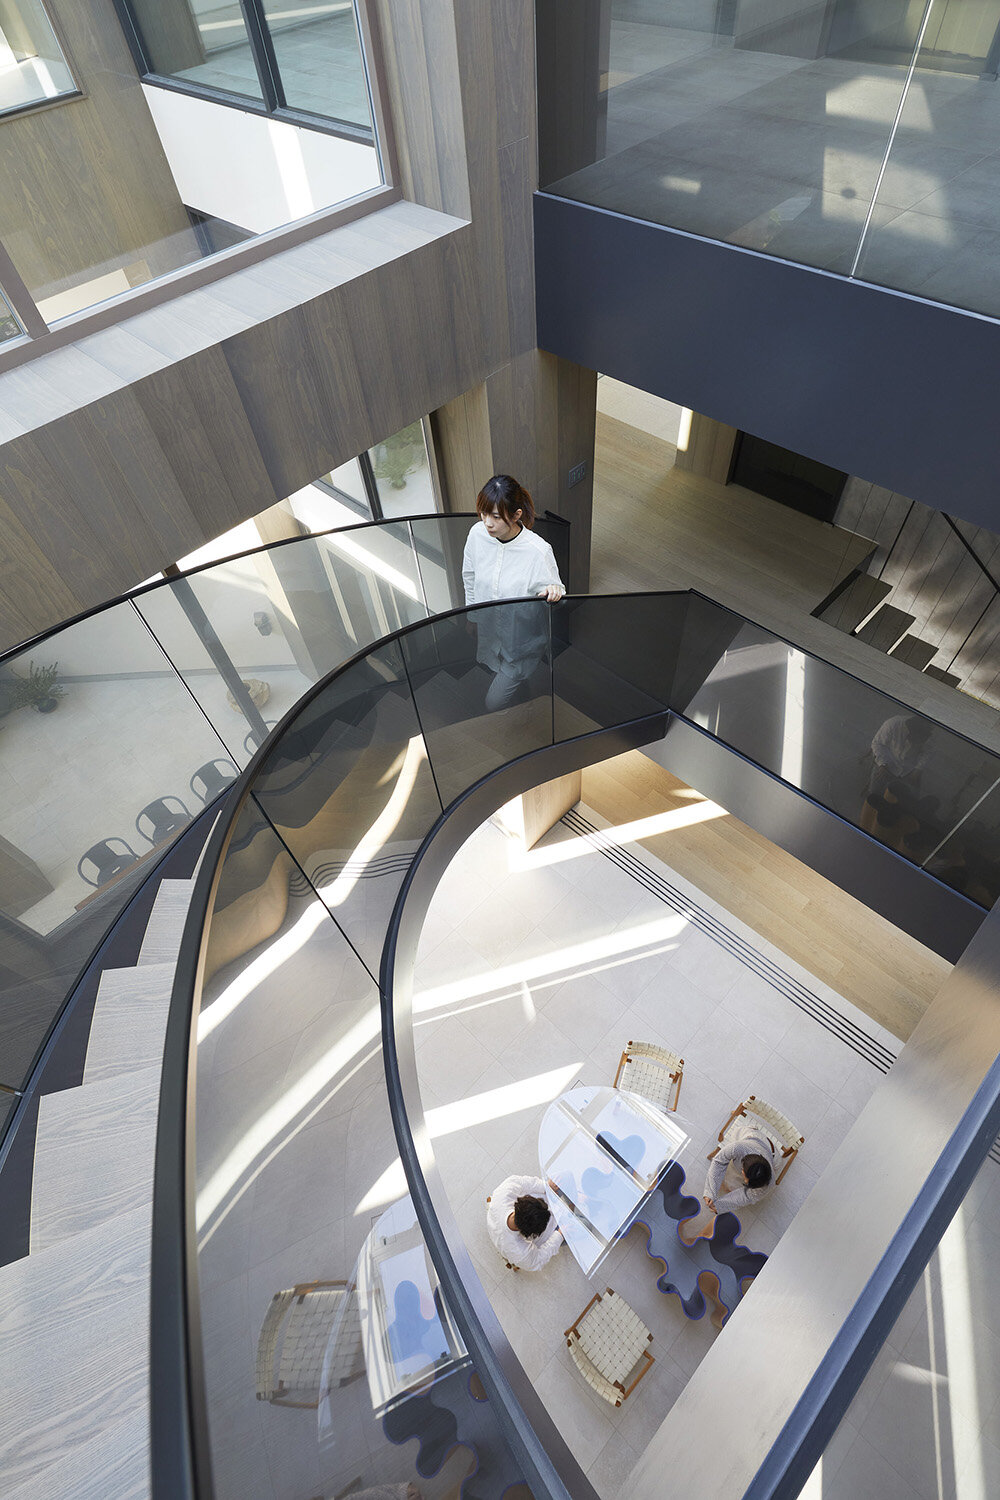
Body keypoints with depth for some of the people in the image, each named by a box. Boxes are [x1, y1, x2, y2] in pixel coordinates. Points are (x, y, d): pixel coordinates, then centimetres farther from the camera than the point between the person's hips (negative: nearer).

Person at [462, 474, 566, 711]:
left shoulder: (539, 552, -30)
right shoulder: (478, 534, -15)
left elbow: (553, 596, -17)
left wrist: (553, 592, -42)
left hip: (522, 640, -5)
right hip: (488, 632, 5)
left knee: (495, 702, 0)